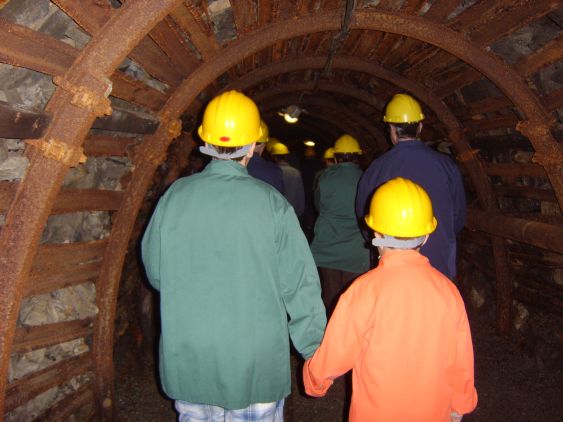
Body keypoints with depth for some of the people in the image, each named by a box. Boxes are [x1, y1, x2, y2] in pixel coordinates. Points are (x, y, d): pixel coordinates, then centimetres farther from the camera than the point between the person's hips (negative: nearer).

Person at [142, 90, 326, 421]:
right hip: (256, 366, -2)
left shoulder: (174, 197, -10)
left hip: (187, 363, 3)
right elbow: (300, 286, -12)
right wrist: (315, 351, 1)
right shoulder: (271, 203, -16)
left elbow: (155, 273, 1)